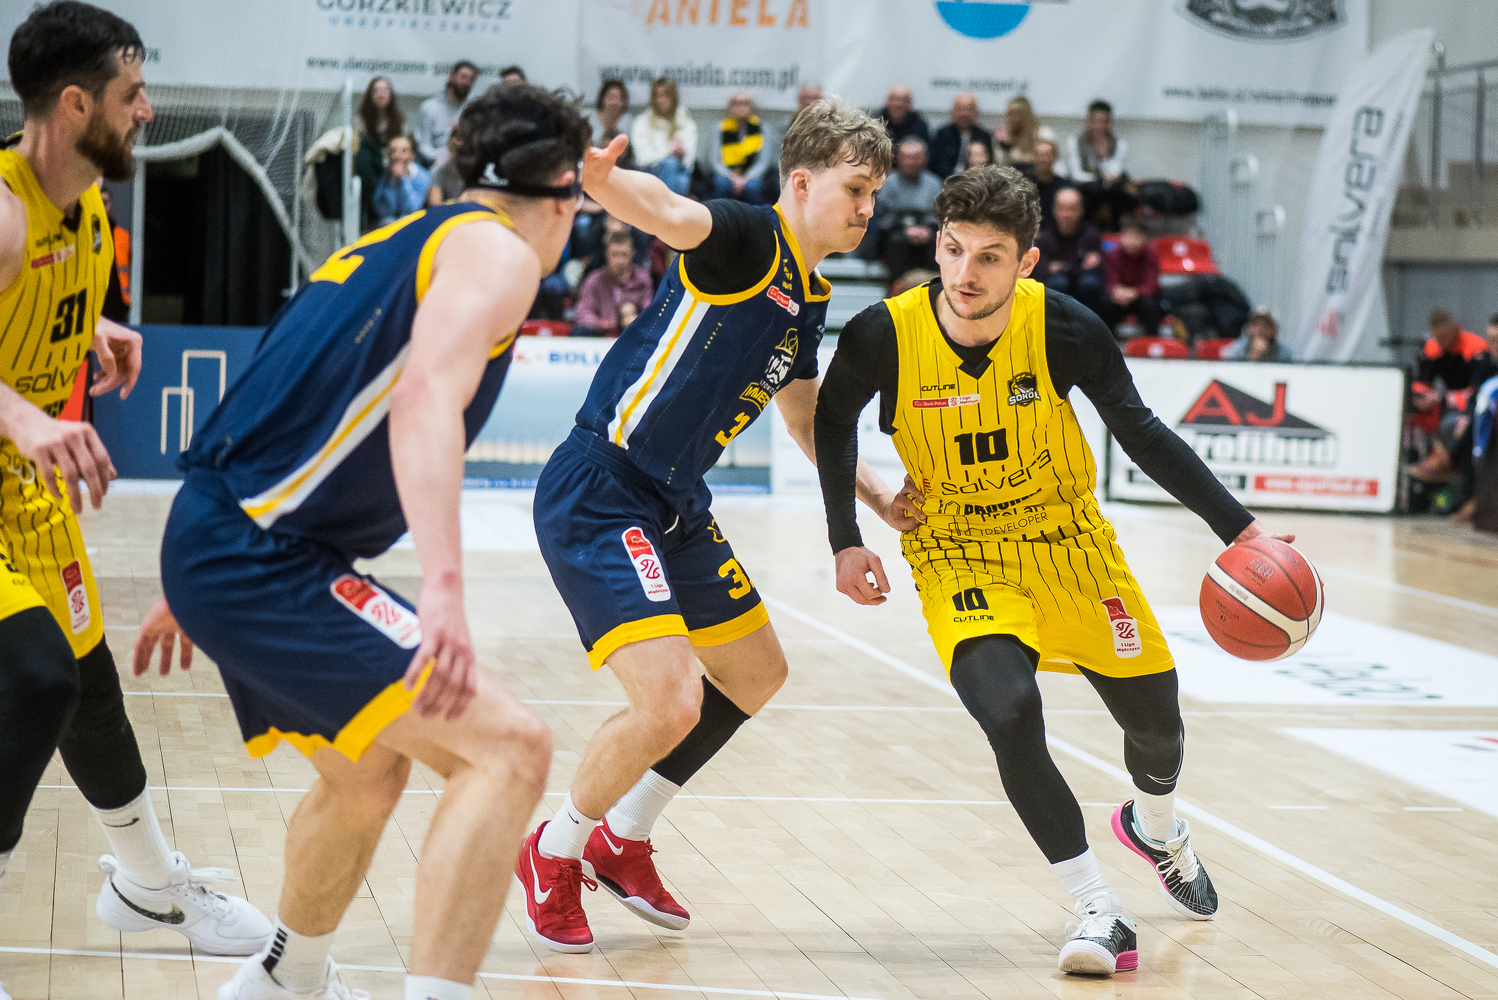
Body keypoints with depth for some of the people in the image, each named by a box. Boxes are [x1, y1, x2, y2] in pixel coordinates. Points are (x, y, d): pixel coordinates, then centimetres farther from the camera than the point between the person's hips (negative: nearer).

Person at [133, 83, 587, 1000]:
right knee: (510, 748, -17)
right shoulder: (497, 248, -6)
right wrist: (444, 588, -37)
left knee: (367, 775, 30)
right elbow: (426, 399, -25)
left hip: (216, 544, 10)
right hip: (258, 557, -10)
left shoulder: (398, 242, 21)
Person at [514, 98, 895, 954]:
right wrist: (600, 177, -59)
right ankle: (554, 856, 8)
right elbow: (669, 211, -38)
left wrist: (879, 499, 23)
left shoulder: (810, 301, 12)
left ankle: (623, 843, 37)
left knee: (757, 675, 22)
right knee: (670, 701, -20)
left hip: (676, 507, 10)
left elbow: (806, 419, 28)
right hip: (598, 492, -10)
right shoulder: (750, 238, -15)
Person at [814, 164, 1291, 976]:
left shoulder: (1066, 330, -21)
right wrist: (846, 542, -5)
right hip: (958, 553, -2)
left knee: (1156, 721, 9)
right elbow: (834, 420, 1)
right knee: (1009, 712, -27)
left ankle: (1156, 828, 48)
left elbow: (1139, 433, -8)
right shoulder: (883, 338, -21)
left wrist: (1236, 528, -13)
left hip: (1067, 539, 2)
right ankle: (1098, 912, -12)